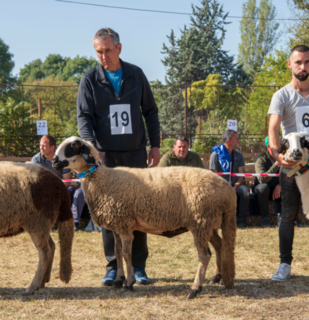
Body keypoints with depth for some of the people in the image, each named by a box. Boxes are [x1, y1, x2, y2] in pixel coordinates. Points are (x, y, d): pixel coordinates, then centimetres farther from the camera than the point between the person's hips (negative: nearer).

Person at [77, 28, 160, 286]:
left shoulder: (136, 75, 6)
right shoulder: (90, 80, 1)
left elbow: (150, 111, 12)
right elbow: (84, 116, -4)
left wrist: (155, 145, 6)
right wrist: (90, 146, -21)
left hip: (136, 153, 1)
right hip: (106, 154, -1)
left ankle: (138, 266, 10)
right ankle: (113, 267, 8)